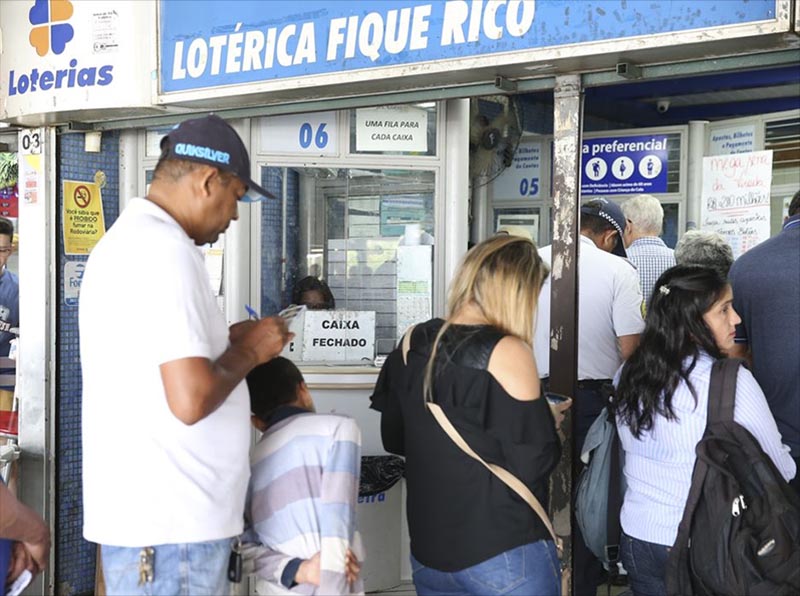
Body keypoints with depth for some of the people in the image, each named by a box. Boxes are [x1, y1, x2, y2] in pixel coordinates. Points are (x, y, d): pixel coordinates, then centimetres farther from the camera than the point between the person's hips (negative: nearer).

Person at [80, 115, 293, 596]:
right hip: (169, 523, -10)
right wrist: (248, 352, -9)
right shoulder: (165, 249, -20)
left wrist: (227, 338, 14)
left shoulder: (127, 237, 13)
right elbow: (191, 400, -27)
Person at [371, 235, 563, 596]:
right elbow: (533, 465, -17)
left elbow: (393, 440, 12)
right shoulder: (507, 353, -18)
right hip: (505, 554, -5)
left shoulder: (412, 345, 1)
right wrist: (551, 425, 1)